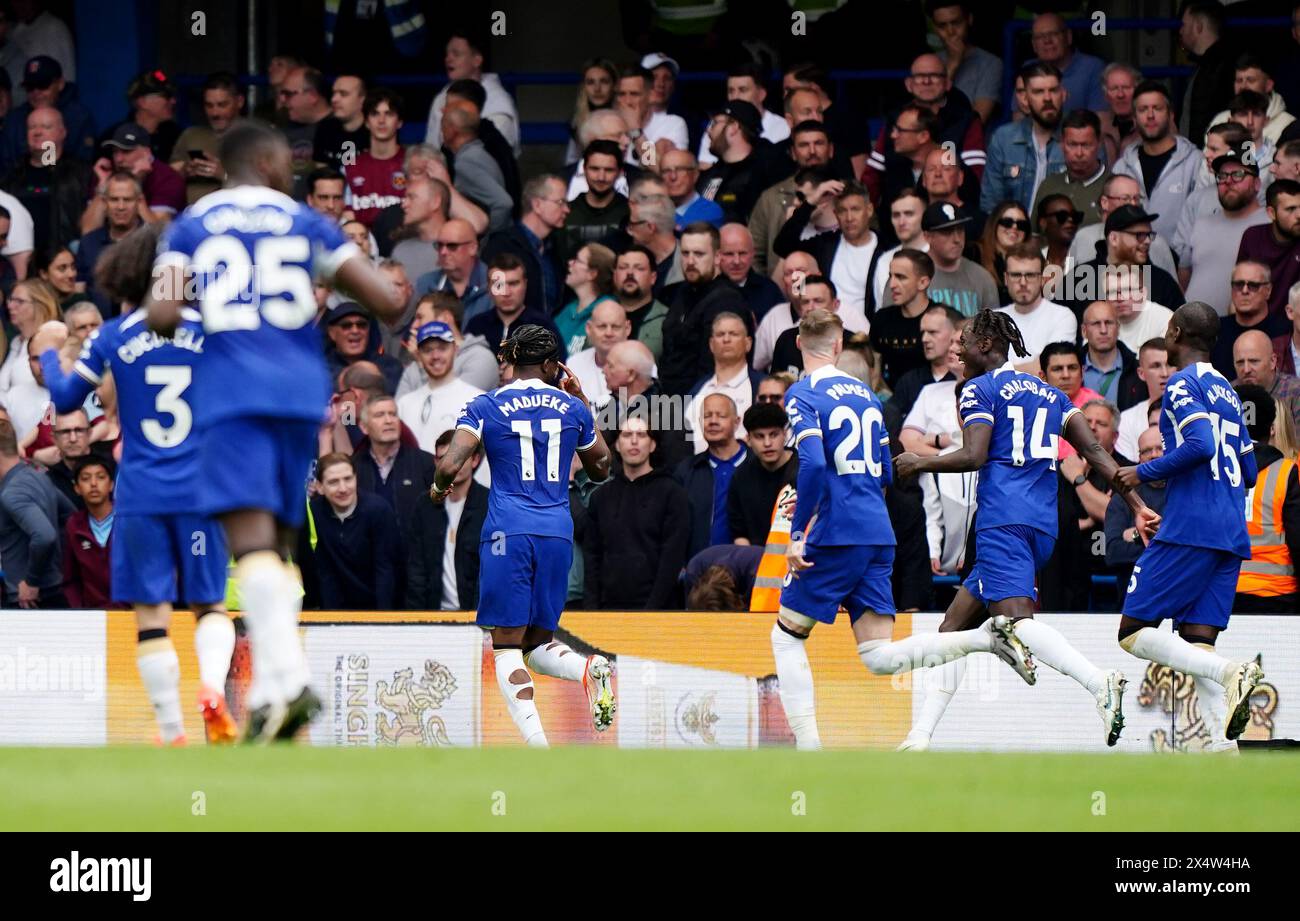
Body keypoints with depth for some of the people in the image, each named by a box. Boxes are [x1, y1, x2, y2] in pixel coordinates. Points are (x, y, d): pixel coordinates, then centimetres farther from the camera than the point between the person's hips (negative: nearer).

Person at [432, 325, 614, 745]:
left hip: (508, 532, -3)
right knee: (538, 645, 14)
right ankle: (591, 669, -20)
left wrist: (439, 488, 13)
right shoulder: (572, 408, 10)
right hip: (557, 532, 3)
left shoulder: (486, 407, 1)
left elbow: (450, 465, -10)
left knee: (507, 646, -1)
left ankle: (537, 746, -19)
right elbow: (601, 470, 24)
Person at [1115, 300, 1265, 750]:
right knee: (1197, 646, 3)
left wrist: (1144, 473, -8)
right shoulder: (1226, 392, 23)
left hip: (1189, 529, -8)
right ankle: (1224, 749, -15)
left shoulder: (1183, 384, -3)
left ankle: (1232, 673, -25)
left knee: (1133, 632, -5)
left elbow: (1201, 445, -19)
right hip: (1233, 536, 8)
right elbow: (1248, 472, 25)